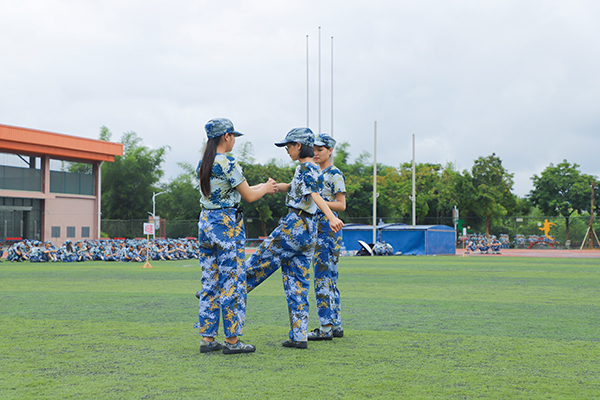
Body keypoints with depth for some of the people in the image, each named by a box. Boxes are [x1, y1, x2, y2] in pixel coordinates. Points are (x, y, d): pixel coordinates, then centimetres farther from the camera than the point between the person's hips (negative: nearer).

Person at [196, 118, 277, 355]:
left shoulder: (203, 164, 11)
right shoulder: (227, 164, -14)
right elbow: (249, 196, -10)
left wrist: (261, 186, 25)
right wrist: (266, 187, 10)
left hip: (206, 223, 8)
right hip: (227, 224, -8)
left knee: (210, 282, 10)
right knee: (232, 282, -1)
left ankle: (207, 338, 13)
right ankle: (232, 341, 3)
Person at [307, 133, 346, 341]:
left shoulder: (334, 174, -8)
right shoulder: (317, 174, 19)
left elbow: (341, 205, -13)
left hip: (328, 230, -9)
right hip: (318, 230, 9)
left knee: (323, 278, -10)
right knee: (328, 279, 10)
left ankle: (326, 328, -9)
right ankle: (335, 325, 15)